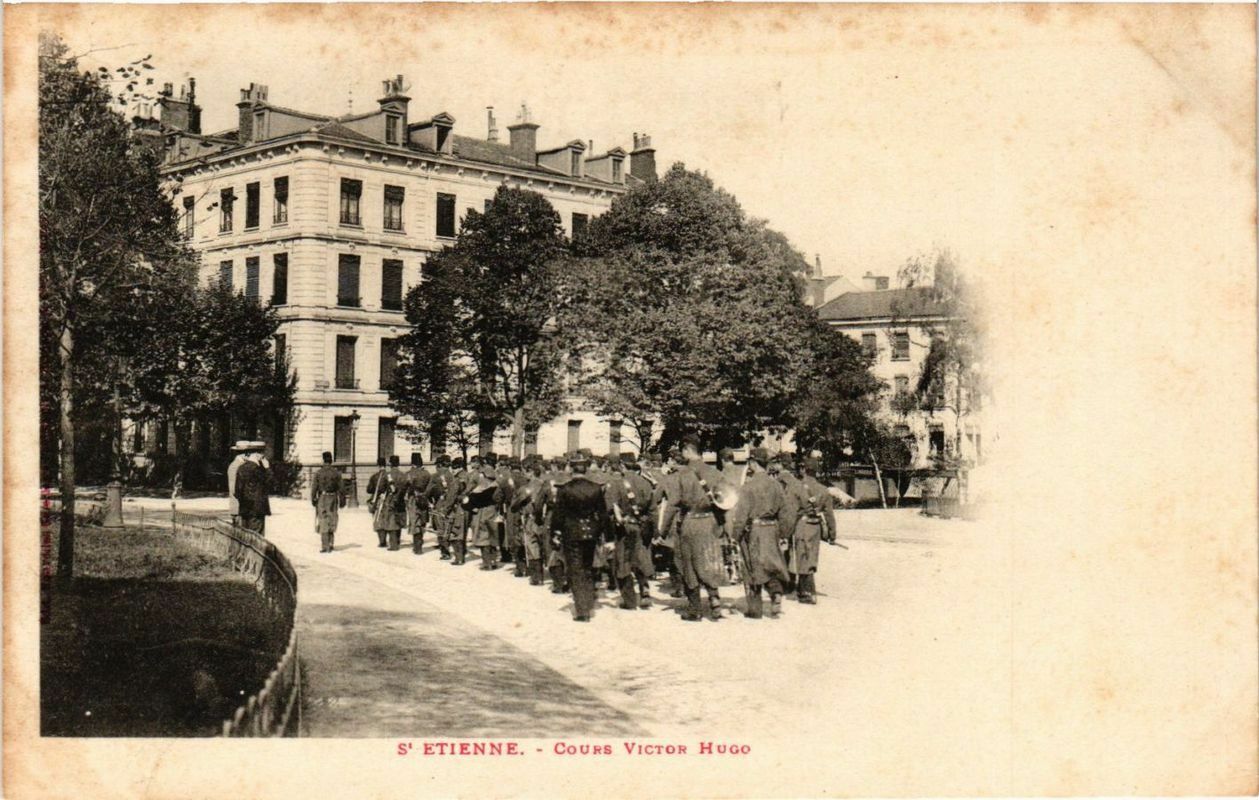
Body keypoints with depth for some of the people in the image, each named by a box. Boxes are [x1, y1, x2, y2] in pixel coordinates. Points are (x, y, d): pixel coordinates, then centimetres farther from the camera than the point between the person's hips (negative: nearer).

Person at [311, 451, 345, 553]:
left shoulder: (319, 473, -4)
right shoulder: (336, 473, -2)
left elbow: (314, 488, -3)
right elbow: (340, 488, -1)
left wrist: (313, 499, 8)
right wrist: (342, 501, 7)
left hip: (322, 499, -1)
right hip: (333, 499, 1)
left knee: (323, 522, 2)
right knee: (331, 523, 12)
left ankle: (324, 546, -2)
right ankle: (330, 545, 15)